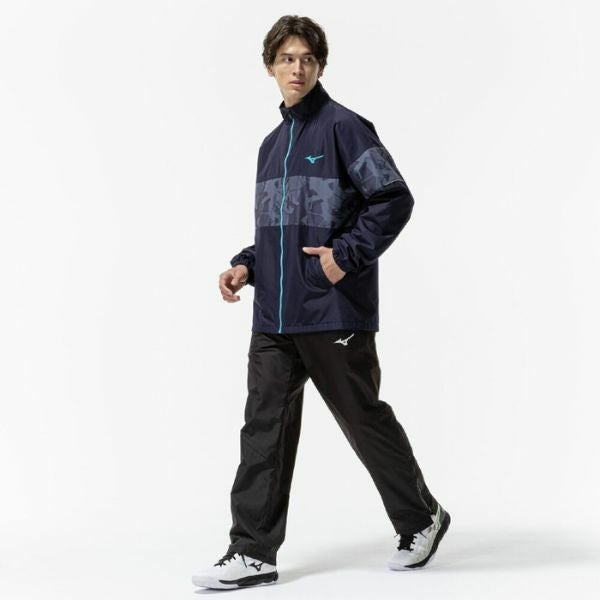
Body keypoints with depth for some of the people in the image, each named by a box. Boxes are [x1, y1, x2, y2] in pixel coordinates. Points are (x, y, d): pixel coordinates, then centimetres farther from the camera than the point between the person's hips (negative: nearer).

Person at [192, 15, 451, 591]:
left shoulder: (344, 126, -6)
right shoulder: (272, 143, 17)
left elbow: (395, 199, -11)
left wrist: (348, 254, -17)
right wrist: (246, 265, 8)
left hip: (335, 312, -7)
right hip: (274, 317, 7)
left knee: (364, 420, 6)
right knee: (264, 429, 3)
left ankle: (422, 518, 27)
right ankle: (253, 553, 8)